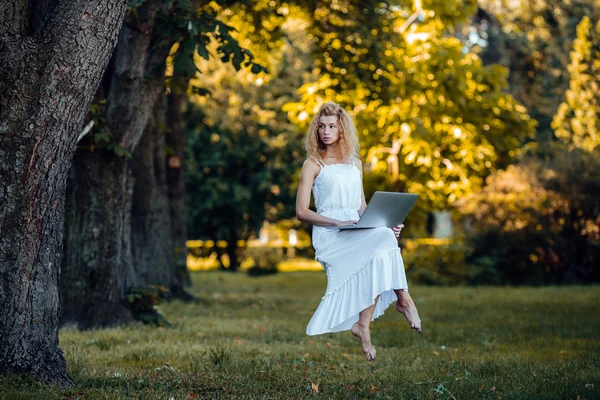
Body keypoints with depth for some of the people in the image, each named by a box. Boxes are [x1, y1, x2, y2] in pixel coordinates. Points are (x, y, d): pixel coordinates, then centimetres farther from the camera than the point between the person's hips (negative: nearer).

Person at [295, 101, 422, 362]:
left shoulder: (355, 163, 19)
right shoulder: (313, 165, 3)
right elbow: (301, 212, -3)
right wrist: (337, 222, -16)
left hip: (358, 233, 5)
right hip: (329, 236, -5)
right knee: (382, 241, -30)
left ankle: (363, 325, -28)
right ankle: (403, 299, -14)